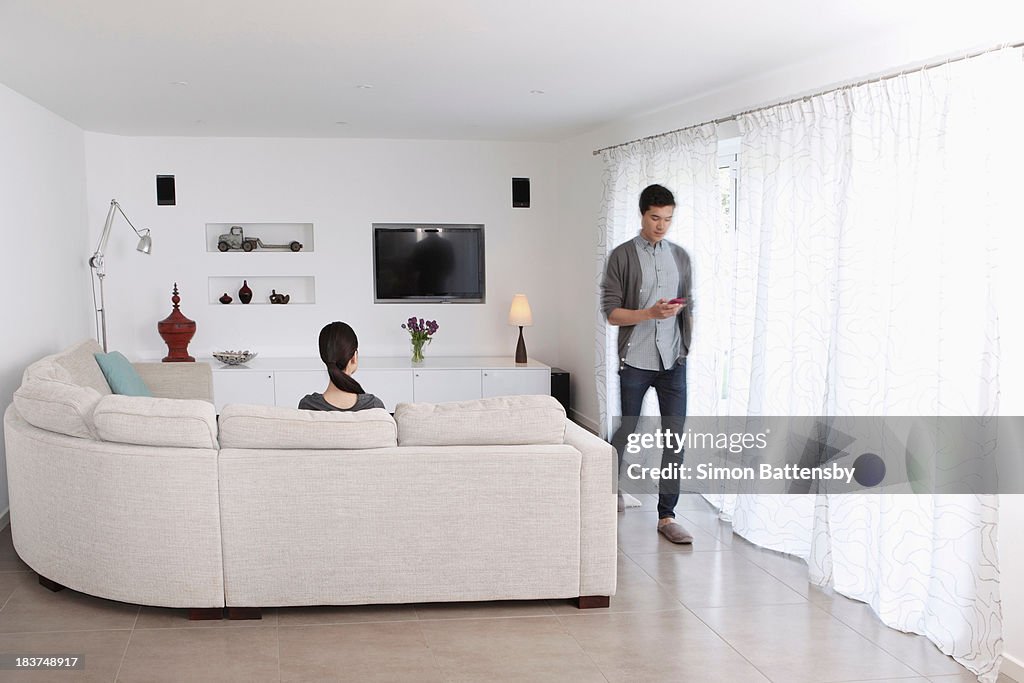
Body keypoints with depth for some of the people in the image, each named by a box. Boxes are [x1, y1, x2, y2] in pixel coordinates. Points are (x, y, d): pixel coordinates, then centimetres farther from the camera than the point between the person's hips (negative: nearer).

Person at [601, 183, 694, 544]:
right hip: (635, 361, -3)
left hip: (673, 361, 3)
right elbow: (611, 312, -8)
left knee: (675, 436, -1)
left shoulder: (680, 256, 10)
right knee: (627, 428, 10)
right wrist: (651, 313, -21)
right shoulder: (622, 256, -3)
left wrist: (688, 348, 8)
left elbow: (688, 308, 15)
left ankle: (666, 515, 6)